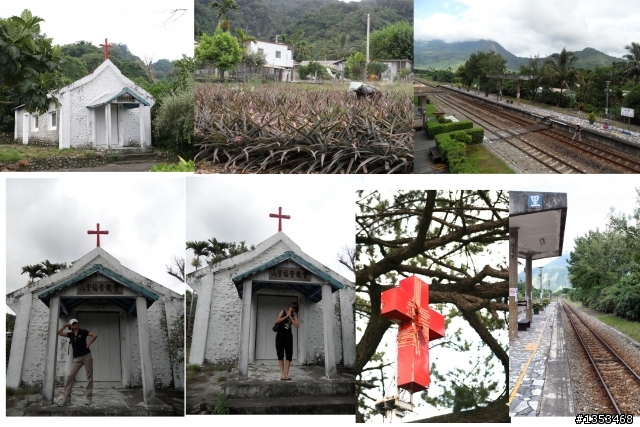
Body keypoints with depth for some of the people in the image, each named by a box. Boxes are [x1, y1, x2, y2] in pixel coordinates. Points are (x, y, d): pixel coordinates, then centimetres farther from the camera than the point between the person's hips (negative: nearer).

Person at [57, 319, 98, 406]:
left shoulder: (83, 332, 0)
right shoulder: (70, 334, 12)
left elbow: (95, 335, -8)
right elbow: (59, 333, 13)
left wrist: (89, 344, -8)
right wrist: (65, 326, 11)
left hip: (87, 356, -3)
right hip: (77, 359, 3)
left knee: (89, 377, 1)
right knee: (70, 377, -8)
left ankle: (89, 398, 7)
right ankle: (66, 399, -9)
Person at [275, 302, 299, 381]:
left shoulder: (294, 316, 7)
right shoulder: (283, 312, 3)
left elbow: (297, 325, -7)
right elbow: (277, 321, -9)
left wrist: (290, 317, -10)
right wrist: (286, 316, -12)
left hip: (288, 336, 2)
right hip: (280, 335, -2)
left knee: (289, 355, -7)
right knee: (280, 354, -3)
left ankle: (286, 373, -6)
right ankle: (282, 373, 0)